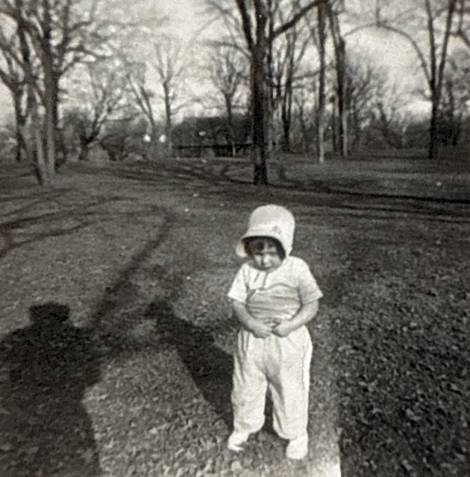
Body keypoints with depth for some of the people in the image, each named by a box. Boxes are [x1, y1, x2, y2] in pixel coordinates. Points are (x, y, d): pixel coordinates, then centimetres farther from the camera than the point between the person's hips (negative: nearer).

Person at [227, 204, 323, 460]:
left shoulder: (297, 269, -13)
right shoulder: (247, 271, -7)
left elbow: (311, 305, -10)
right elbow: (237, 302, -5)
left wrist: (291, 325, -23)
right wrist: (250, 323, -22)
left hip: (288, 342, -2)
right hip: (252, 340, 3)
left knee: (290, 390, 15)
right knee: (245, 387, 19)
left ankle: (296, 434, 43)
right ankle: (243, 427, 48)